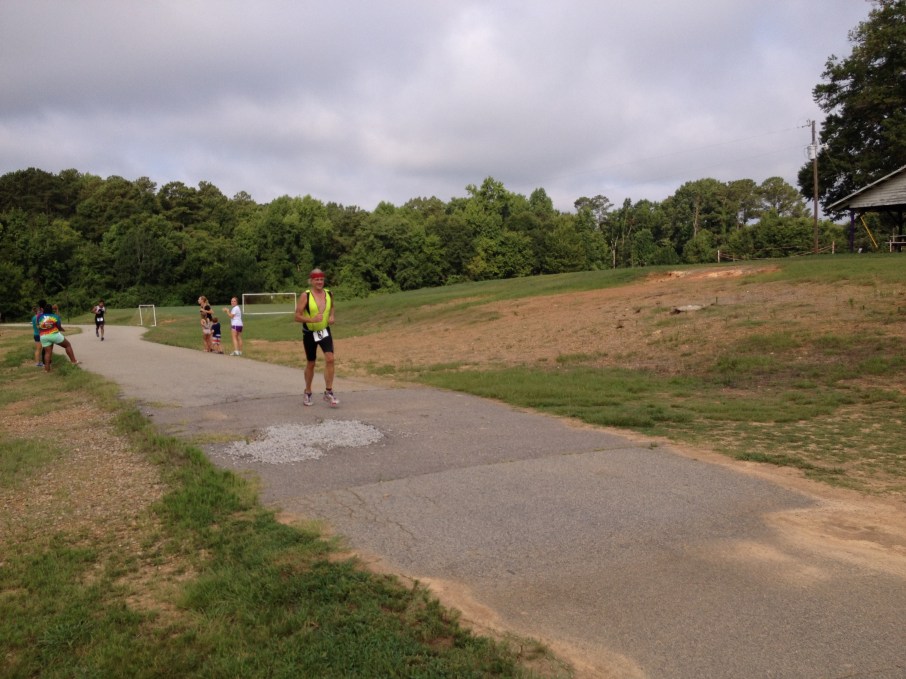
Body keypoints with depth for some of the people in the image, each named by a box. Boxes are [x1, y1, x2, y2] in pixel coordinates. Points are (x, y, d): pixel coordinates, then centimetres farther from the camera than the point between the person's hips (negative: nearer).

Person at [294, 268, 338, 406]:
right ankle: (307, 393, 28)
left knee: (330, 359, -14)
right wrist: (312, 319, -29)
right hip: (310, 333, -3)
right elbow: (297, 317, -13)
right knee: (311, 363, 8)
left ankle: (328, 392, -5)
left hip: (325, 332, 3)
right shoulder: (305, 295, -13)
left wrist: (331, 316, 1)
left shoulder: (329, 294, -1)